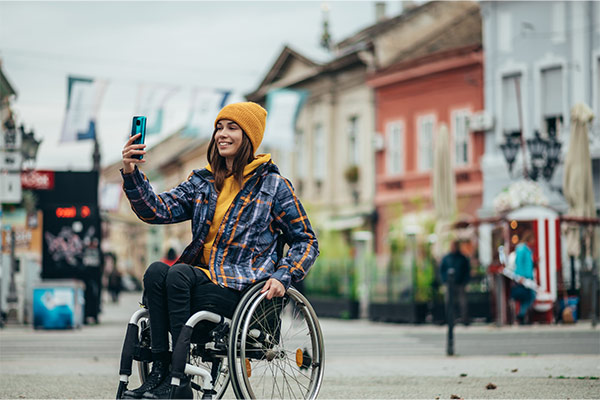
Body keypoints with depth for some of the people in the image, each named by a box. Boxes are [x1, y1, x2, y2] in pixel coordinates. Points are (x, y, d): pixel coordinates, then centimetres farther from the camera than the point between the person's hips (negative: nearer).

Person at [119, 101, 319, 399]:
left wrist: (283, 277, -8)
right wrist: (131, 173, -11)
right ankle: (159, 372, -29)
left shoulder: (272, 185, 7)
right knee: (155, 271, -26)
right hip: (201, 278, 5)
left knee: (179, 274, -30)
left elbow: (306, 241, 8)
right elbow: (158, 210, 4)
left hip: (242, 288, -4)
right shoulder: (201, 182, 18)